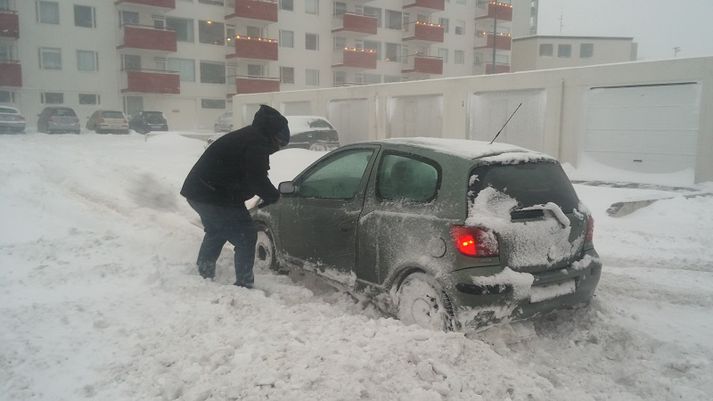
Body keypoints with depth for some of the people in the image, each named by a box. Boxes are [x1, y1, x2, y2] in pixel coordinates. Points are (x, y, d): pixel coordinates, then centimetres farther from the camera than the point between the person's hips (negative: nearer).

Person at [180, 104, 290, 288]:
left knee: (216, 232, 29)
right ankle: (244, 284, 1)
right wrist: (274, 195, -3)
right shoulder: (257, 142, -15)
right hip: (215, 197, -11)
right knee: (246, 237, -2)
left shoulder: (245, 136, 18)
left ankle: (204, 276, 41)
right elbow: (257, 179, -20)